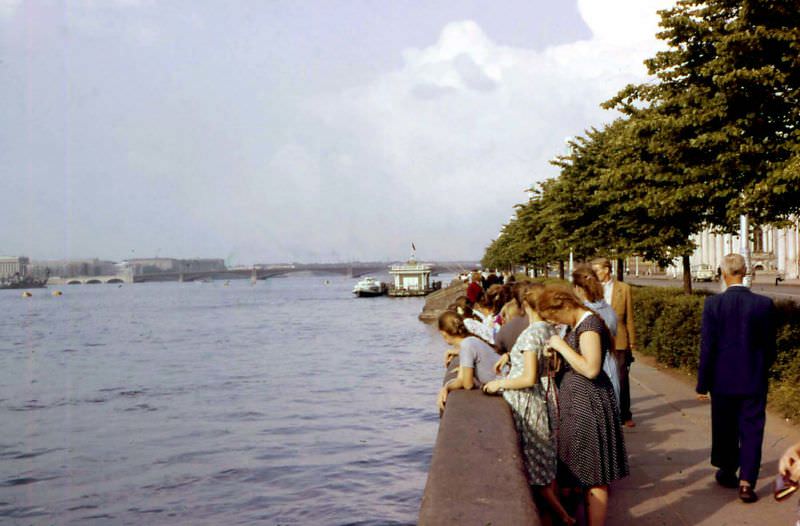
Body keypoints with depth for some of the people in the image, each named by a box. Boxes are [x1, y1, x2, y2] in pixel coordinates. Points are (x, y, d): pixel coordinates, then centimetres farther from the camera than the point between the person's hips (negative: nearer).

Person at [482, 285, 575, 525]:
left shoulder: (530, 334, -20)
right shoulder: (552, 330, 3)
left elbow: (529, 379, -23)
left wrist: (499, 384, -11)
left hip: (528, 404, -8)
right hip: (547, 398, 8)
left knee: (533, 468, 3)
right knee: (547, 461, 18)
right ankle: (557, 507, 28)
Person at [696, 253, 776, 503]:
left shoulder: (713, 304, -12)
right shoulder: (764, 304, -7)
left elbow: (707, 346, -10)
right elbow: (770, 345, 1)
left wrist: (702, 383, -3)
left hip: (723, 379, 0)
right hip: (754, 380, 0)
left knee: (725, 428, 16)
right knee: (751, 430, 6)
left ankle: (727, 472, 32)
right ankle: (746, 482, 1)